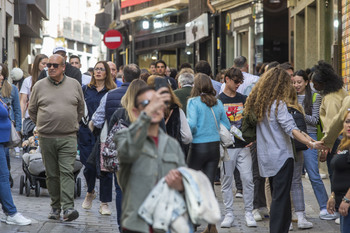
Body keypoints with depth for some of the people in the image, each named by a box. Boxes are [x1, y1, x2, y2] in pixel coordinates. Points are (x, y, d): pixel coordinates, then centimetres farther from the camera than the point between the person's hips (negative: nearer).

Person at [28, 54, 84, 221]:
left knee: (67, 172, -11)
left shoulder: (74, 85, 6)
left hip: (68, 137, -1)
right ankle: (55, 206, 15)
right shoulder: (39, 86, 5)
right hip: (46, 138, 1)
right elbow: (32, 110, 14)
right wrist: (43, 125, 10)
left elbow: (80, 109, 18)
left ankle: (68, 207, -17)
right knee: (52, 174, 6)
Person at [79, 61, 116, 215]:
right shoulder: (85, 90, 10)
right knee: (89, 166, -2)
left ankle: (104, 203, 4)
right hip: (87, 133, 1)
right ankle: (90, 192, 27)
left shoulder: (112, 91, 5)